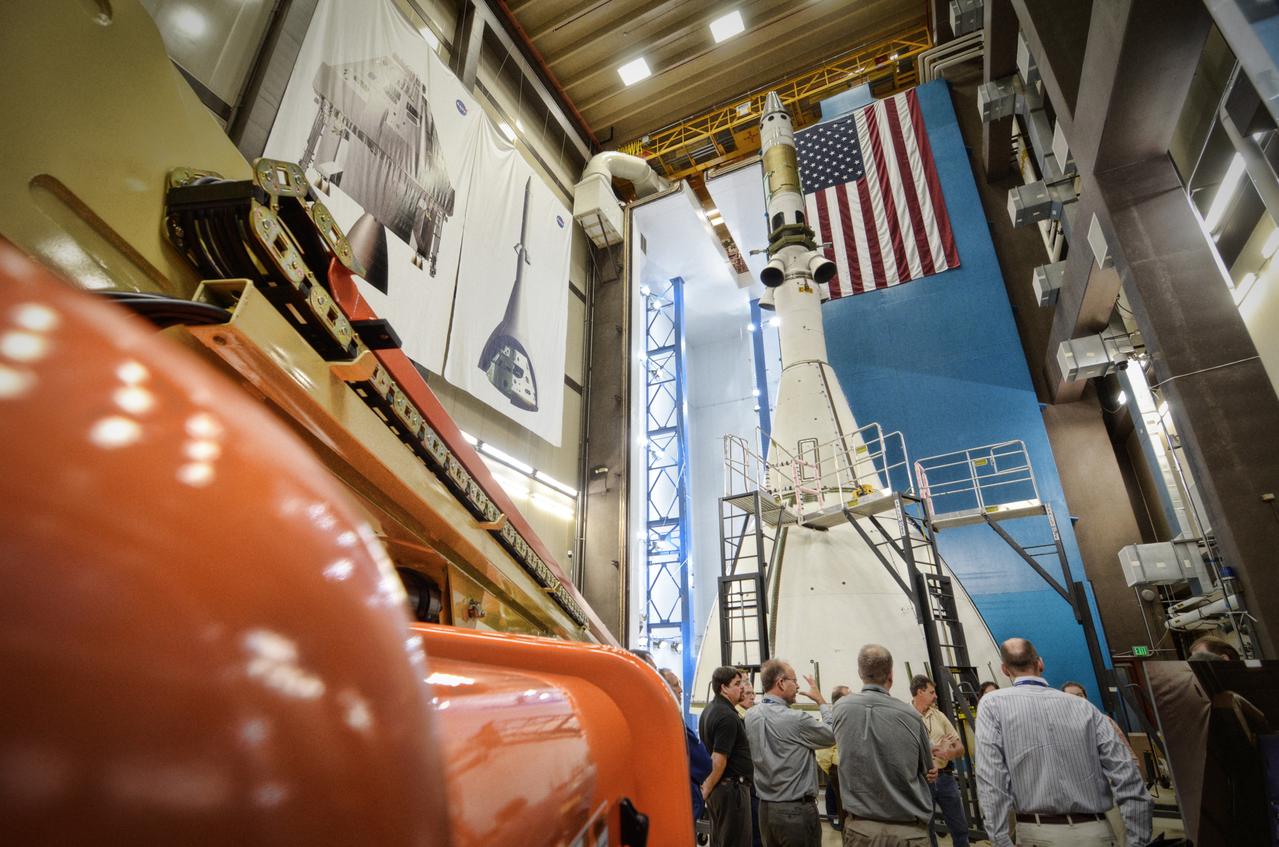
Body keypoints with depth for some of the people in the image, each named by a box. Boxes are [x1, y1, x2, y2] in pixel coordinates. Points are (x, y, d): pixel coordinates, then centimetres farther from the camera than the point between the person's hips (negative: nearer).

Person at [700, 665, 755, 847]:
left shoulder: (709, 709, 9)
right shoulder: (728, 717, -22)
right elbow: (718, 761, -24)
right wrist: (706, 791, -14)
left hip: (718, 787, 10)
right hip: (731, 787, -9)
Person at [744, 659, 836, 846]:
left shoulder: (751, 716, -1)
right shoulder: (796, 719, -21)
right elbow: (833, 735, -7)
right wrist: (821, 701, 7)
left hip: (765, 808, 7)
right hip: (796, 810, -7)